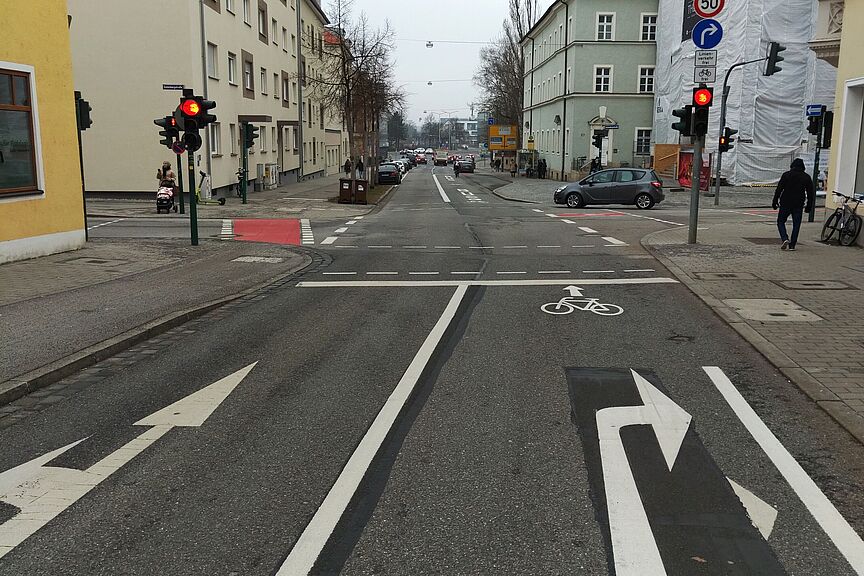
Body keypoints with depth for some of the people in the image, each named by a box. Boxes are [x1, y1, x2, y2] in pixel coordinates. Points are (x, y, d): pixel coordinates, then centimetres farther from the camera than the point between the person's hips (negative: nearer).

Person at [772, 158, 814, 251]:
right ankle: (792, 245, 5)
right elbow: (810, 193, 7)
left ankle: (785, 238, -12)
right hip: (799, 205, 2)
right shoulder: (807, 177, 5)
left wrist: (775, 202, 1)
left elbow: (779, 189, -5)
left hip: (785, 203, -2)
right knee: (796, 224, 7)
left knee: (780, 221, 10)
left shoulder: (786, 175, -2)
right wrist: (809, 206, 13)